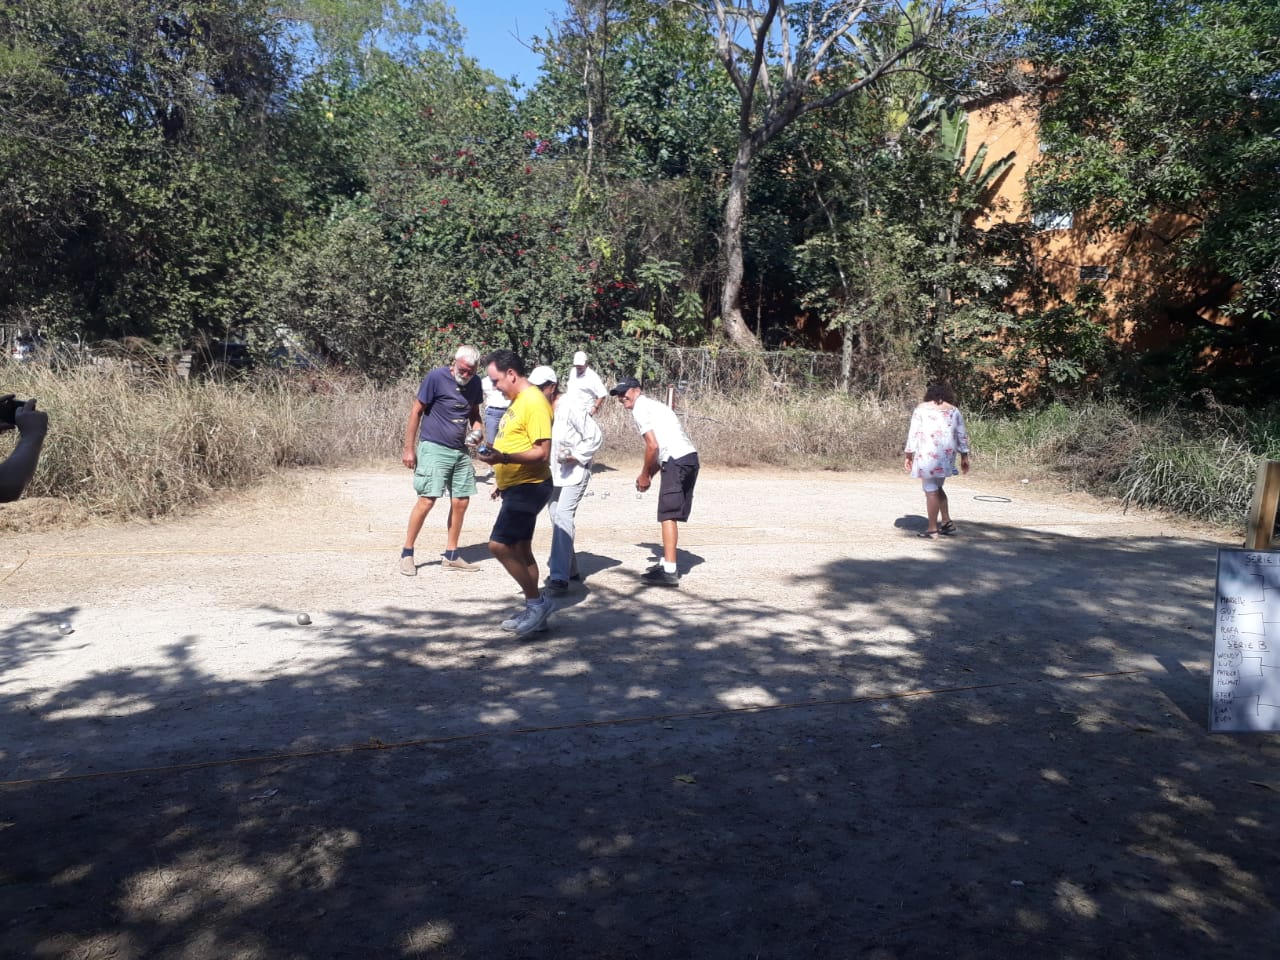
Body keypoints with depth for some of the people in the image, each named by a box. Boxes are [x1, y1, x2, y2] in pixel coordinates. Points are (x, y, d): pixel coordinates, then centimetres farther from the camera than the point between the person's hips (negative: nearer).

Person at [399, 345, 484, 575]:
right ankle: (406, 554, 2)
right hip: (434, 448, -6)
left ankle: (451, 556, 18)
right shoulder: (436, 377, -11)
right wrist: (409, 448, -9)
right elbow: (416, 412, -7)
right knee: (427, 499, -12)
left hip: (461, 451, 6)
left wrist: (477, 429, -2)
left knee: (461, 501, 6)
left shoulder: (475, 383, 6)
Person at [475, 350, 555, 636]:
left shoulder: (534, 402, -18)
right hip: (517, 486, 10)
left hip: (529, 487, -10)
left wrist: (504, 458, -33)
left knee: (499, 545, -13)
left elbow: (542, 453, -24)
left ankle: (537, 602, -2)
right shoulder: (518, 400, 13)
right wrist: (503, 478, 24)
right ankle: (534, 611, 22)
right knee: (520, 549, 13)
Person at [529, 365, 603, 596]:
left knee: (563, 517, -20)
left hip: (574, 472, -8)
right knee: (556, 519, 15)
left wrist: (575, 456, -20)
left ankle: (560, 577, -22)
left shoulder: (572, 409, -18)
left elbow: (595, 437, -13)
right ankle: (570, 568, 32)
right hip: (551, 473, 8)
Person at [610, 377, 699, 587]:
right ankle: (667, 562, 25)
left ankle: (669, 572, -10)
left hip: (677, 462, -9)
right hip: (690, 458, 10)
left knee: (668, 515, -8)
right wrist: (648, 474, 19)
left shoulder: (640, 408, -2)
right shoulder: (654, 404, 26)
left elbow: (653, 446, -11)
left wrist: (644, 475, 0)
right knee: (671, 514, 17)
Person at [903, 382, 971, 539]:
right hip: (946, 455, 4)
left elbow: (913, 434, -2)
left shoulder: (921, 409, 3)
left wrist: (908, 455, 1)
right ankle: (946, 522, 17)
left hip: (928, 455, -4)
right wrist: (964, 457, 14)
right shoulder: (954, 410, 11)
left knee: (931, 491, -1)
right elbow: (962, 435, 9)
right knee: (937, 488, 20)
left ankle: (932, 530, 1)